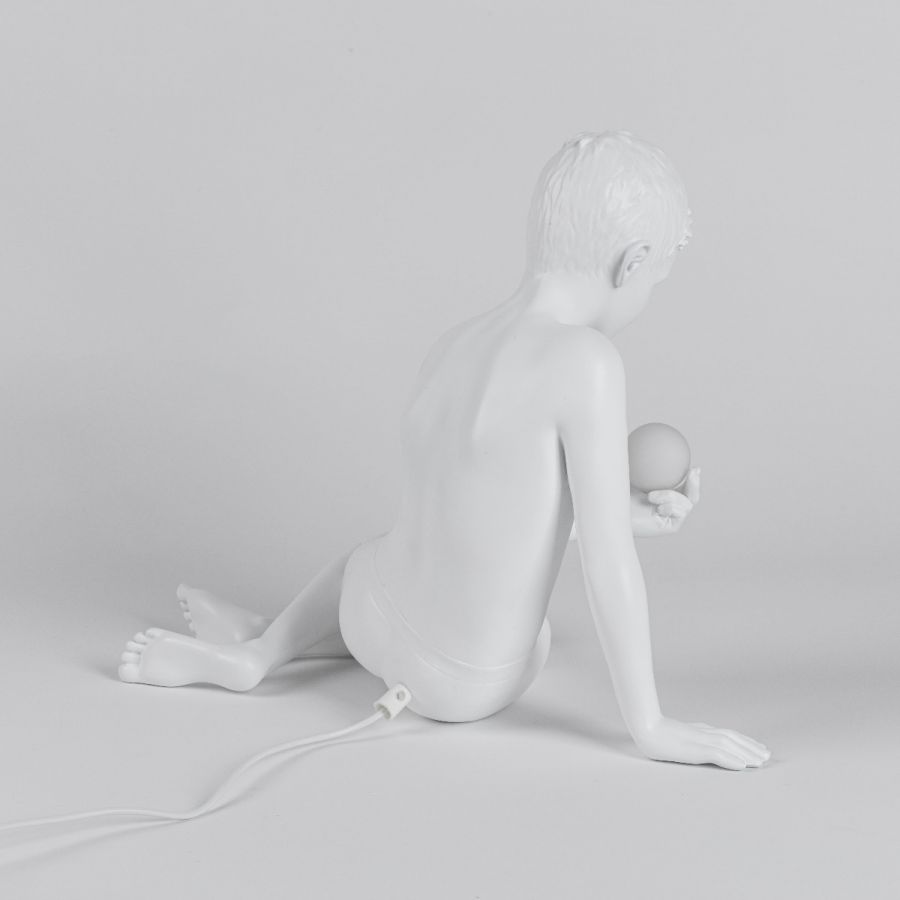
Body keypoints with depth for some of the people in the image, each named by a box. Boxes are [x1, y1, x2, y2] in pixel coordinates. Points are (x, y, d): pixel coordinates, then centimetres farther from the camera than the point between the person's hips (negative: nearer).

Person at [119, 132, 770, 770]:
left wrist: (627, 510, 9)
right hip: (467, 687, -5)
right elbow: (608, 562, -24)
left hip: (371, 617, 6)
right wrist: (651, 727, -16)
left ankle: (260, 647, 33)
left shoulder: (454, 345, -4)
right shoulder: (585, 360, -26)